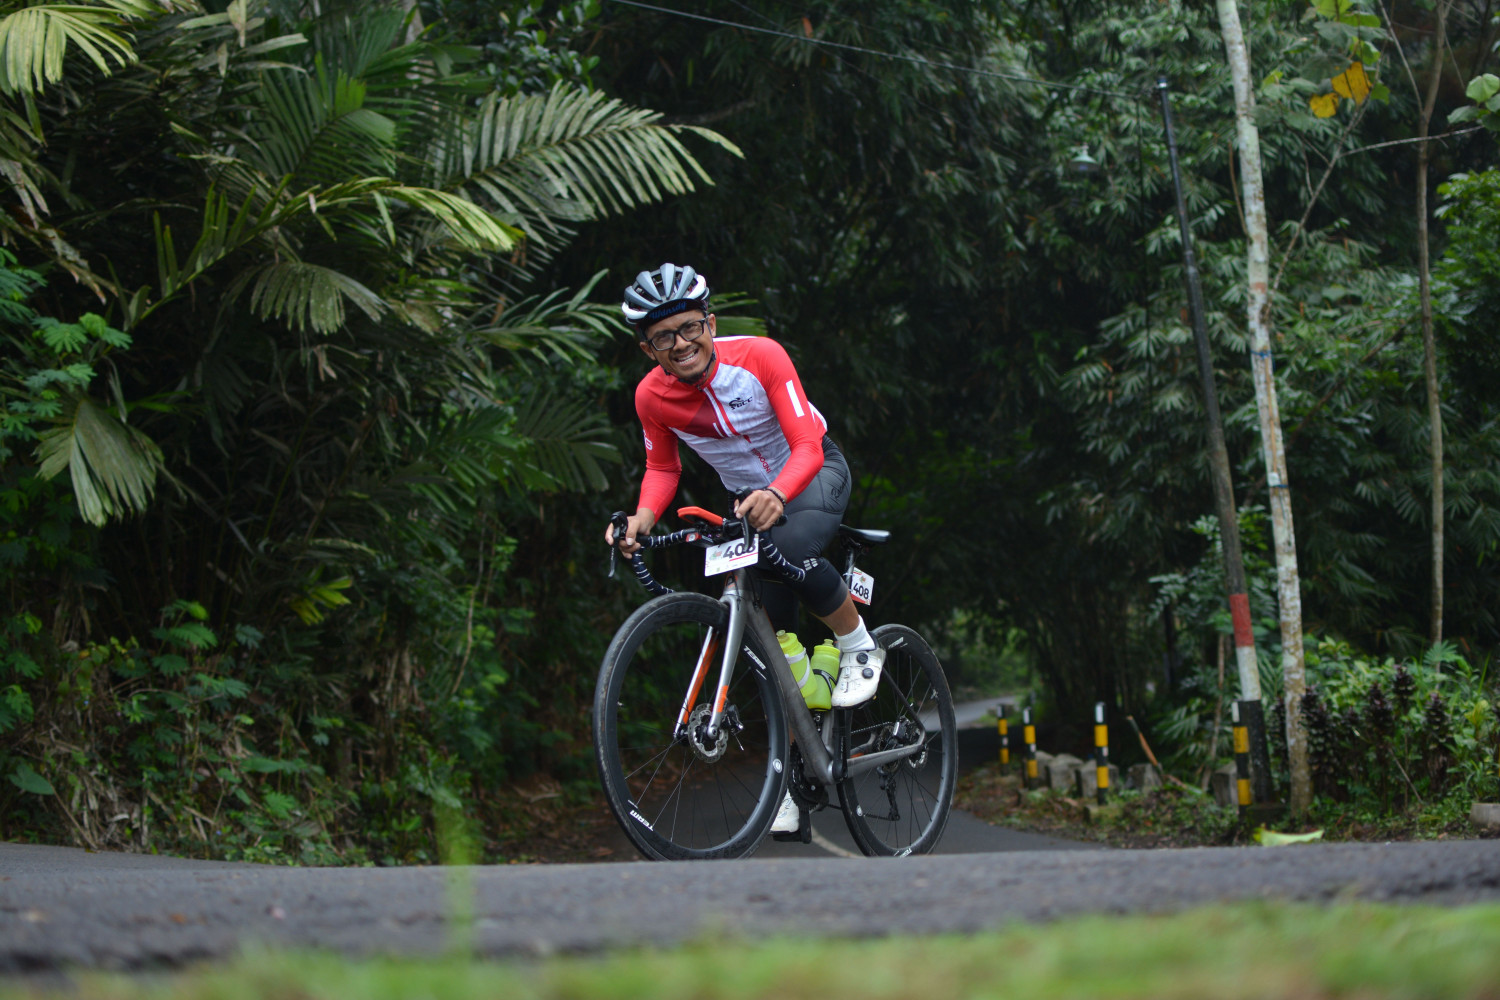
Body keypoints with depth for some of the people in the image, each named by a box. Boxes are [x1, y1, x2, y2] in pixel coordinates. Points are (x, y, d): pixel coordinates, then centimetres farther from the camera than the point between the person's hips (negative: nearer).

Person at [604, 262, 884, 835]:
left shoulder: (759, 357, -28)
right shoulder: (652, 397, -17)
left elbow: (806, 448, -30)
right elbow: (662, 468, 1)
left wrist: (776, 495, -50)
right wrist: (644, 518, -20)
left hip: (814, 473, -4)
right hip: (750, 497, 4)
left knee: (790, 546, -38)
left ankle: (860, 648, -13)